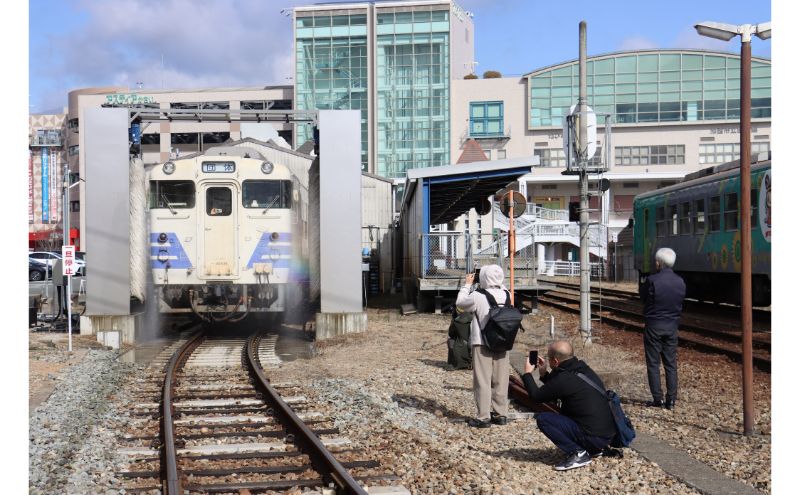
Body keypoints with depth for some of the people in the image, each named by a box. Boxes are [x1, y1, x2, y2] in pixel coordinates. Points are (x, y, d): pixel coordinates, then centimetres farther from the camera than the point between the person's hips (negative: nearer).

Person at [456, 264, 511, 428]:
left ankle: (483, 417, 0)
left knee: (482, 380, -1)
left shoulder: (478, 296, -15)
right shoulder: (506, 295, -1)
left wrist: (467, 285, 11)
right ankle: (501, 414, 18)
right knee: (500, 380, 11)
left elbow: (460, 303, 1)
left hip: (482, 344, -5)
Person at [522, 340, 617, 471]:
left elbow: (536, 396, -2)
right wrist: (544, 373, 24)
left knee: (542, 419, -9)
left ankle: (577, 453, -10)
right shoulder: (584, 369, 10)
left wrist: (527, 373, 10)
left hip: (594, 437, -9)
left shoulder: (564, 379, -16)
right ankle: (596, 449, 18)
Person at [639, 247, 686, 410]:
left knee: (653, 363, 4)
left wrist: (641, 284, 14)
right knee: (671, 364, 10)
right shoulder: (680, 282, 0)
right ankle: (671, 399, 9)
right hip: (672, 326, 4)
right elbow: (681, 303, 9)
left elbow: (643, 297, -2)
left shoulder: (652, 280, -17)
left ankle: (657, 399, 3)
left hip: (653, 326, -4)